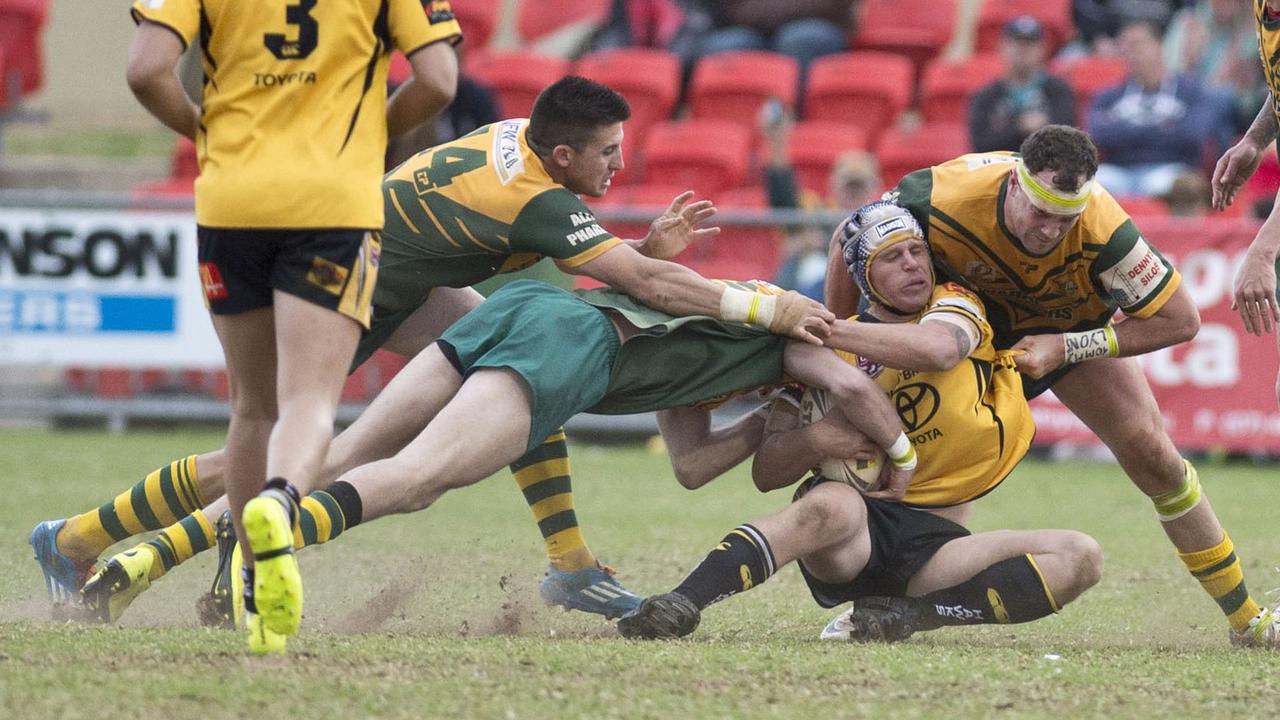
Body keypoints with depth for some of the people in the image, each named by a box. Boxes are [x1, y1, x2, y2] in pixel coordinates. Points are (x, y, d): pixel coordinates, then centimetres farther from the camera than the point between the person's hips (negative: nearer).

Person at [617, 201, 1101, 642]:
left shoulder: (955, 306, 5)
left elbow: (939, 350, -23)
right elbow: (766, 473, 3)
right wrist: (812, 440, -21)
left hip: (934, 543, 2)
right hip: (858, 526, -2)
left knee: (1080, 558, -22)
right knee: (831, 504, -39)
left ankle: (906, 614, -25)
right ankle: (680, 605, -47)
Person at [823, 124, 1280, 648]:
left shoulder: (1102, 232, -40)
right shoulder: (945, 200, -38)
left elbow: (1180, 320, -29)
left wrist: (1066, 348, -34)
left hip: (1071, 329, 0)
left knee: (1150, 453, -12)